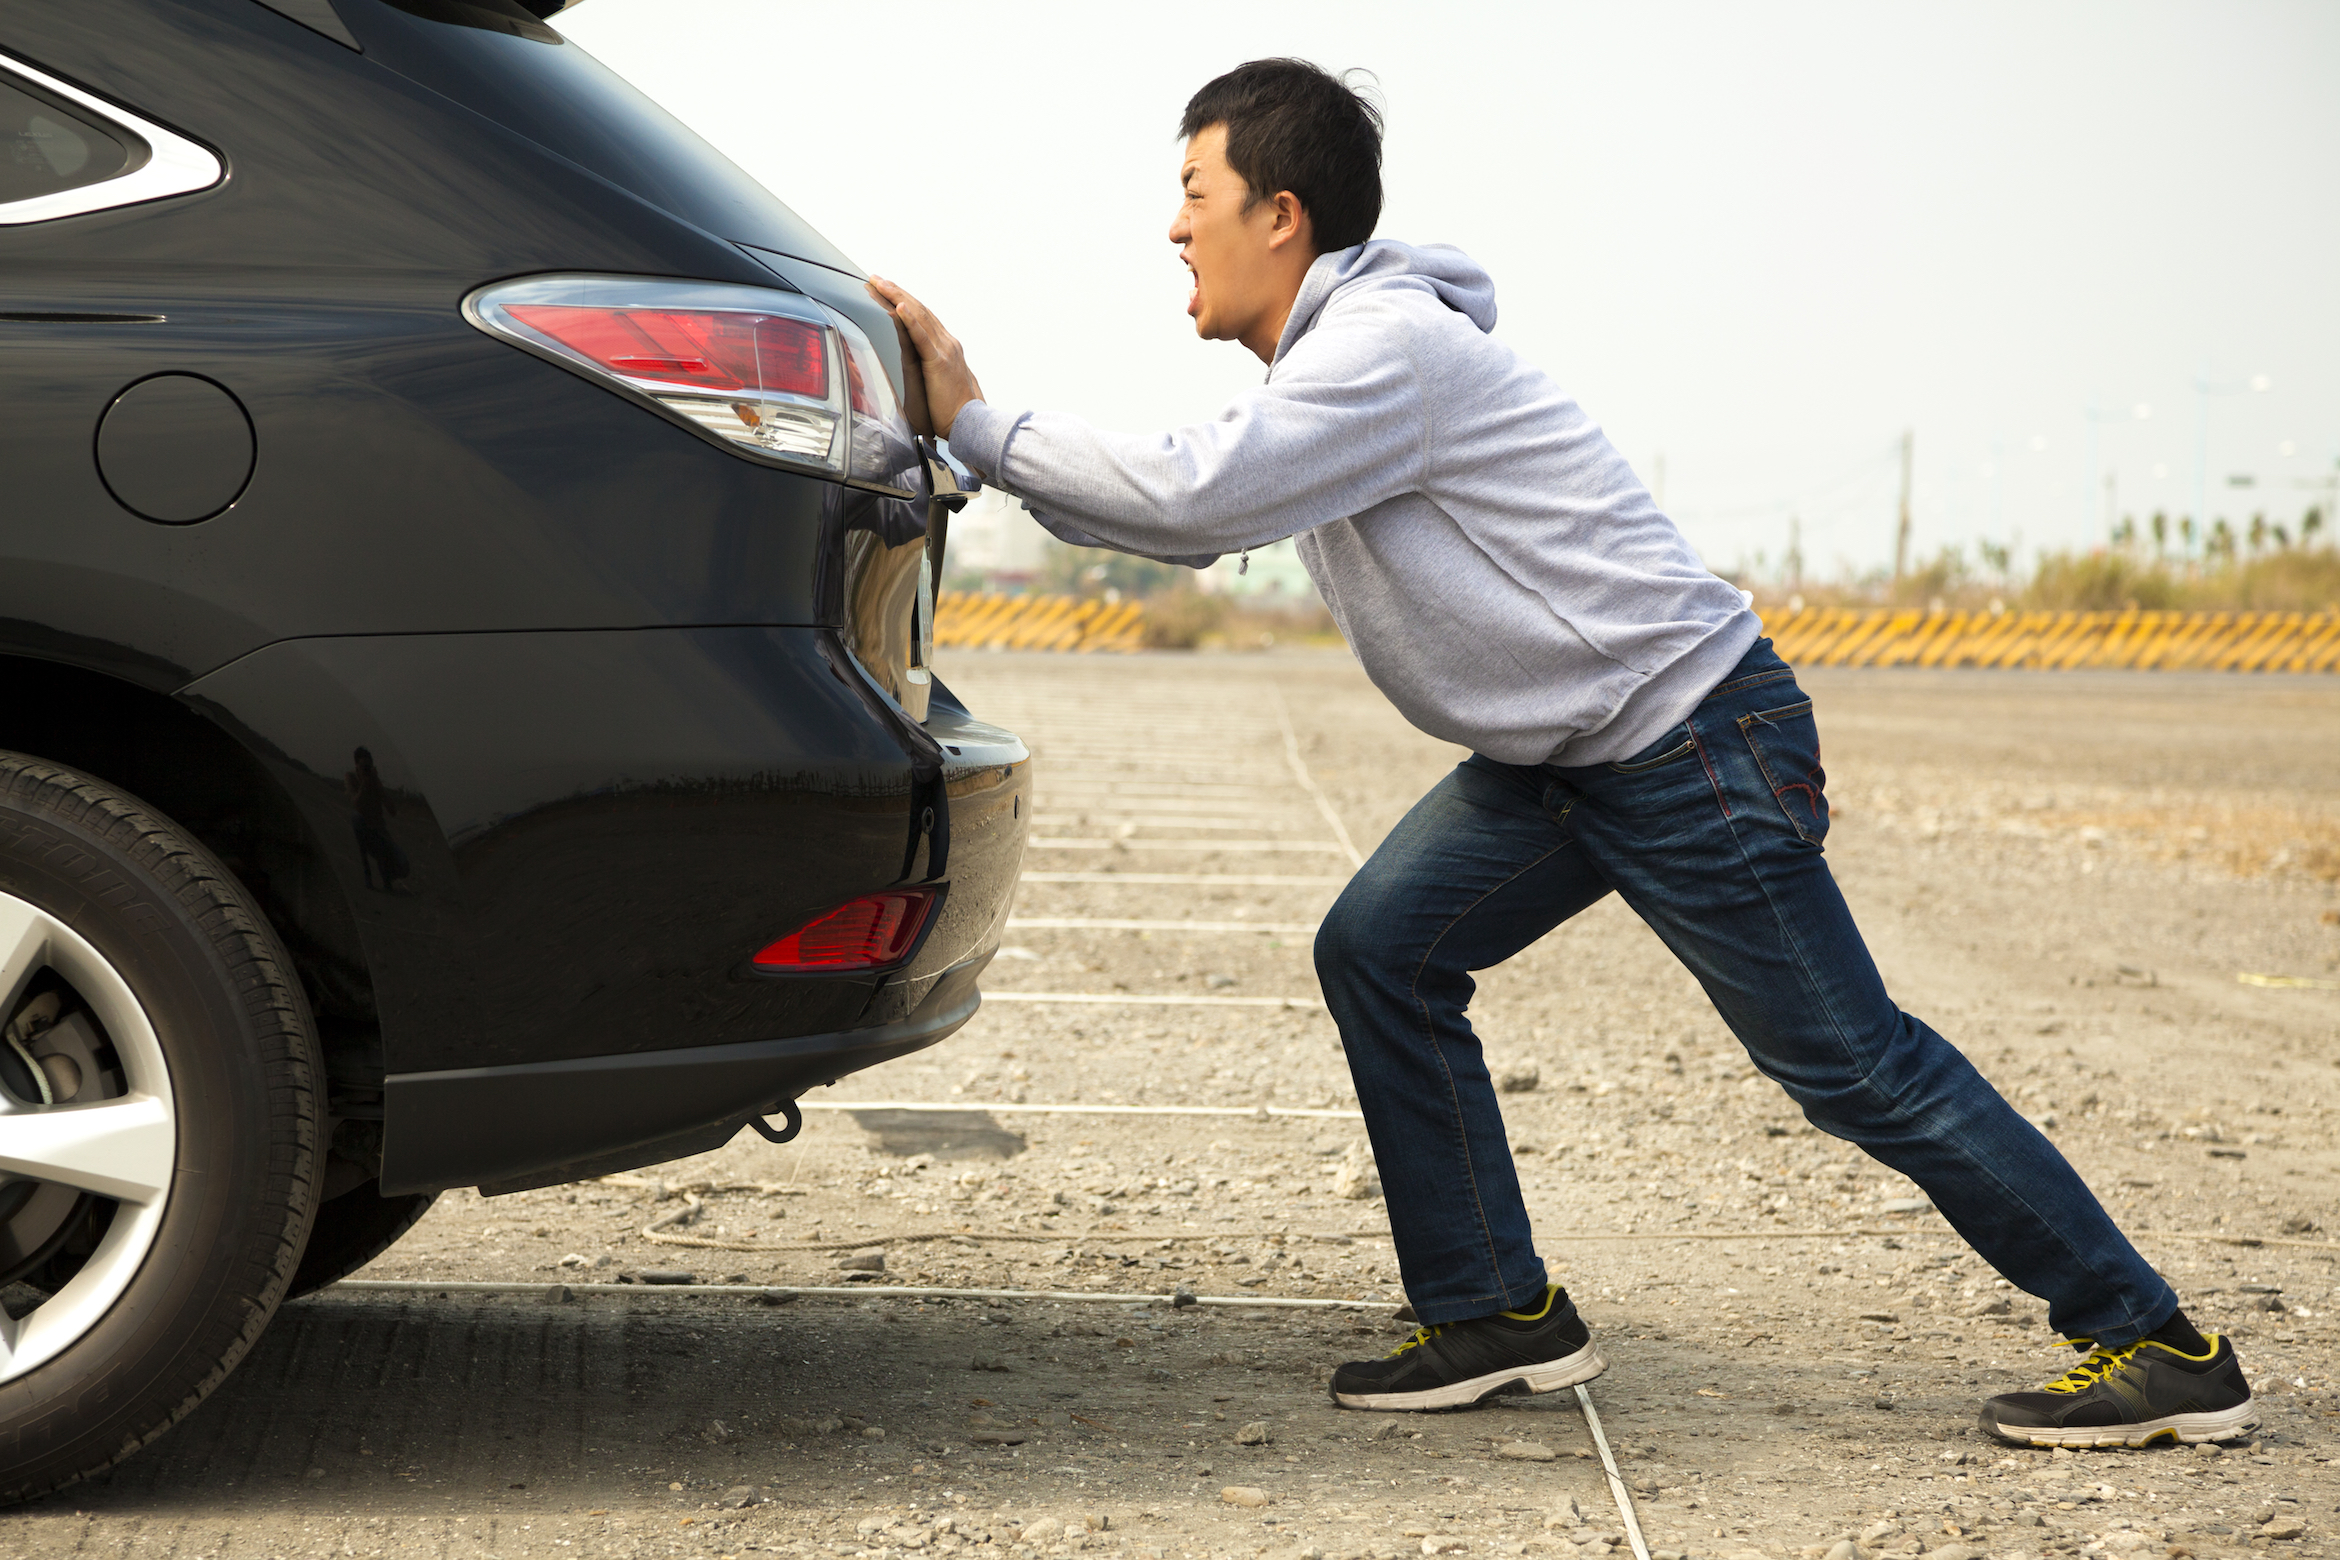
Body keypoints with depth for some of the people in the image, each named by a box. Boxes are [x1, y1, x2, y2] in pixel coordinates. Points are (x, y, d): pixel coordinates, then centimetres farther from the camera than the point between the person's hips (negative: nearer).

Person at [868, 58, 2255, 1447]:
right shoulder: (1323, 362, 13)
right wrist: (982, 431, 9)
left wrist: (979, 425, -17)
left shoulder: (1387, 345, -19)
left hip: (1701, 743, -10)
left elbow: (1194, 494, -27)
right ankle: (1497, 1314, 9)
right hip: (1566, 757, 10)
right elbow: (1190, 524, 17)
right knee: (1381, 951, 1)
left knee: (1856, 1066, -6)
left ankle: (2161, 1347, 3)